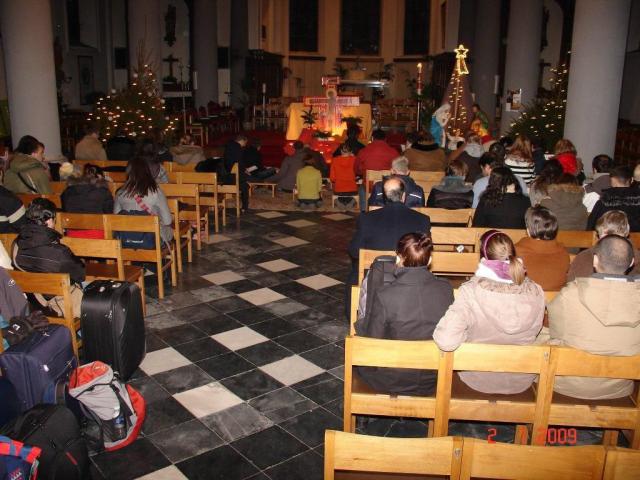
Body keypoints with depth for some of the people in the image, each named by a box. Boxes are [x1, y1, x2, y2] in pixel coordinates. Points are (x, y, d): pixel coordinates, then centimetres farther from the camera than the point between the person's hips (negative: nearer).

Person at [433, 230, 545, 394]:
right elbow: (534, 331, 1)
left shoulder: (470, 291, -28)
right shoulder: (536, 293, -18)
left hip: (479, 380, -3)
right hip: (521, 383, 3)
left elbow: (446, 341, -36)